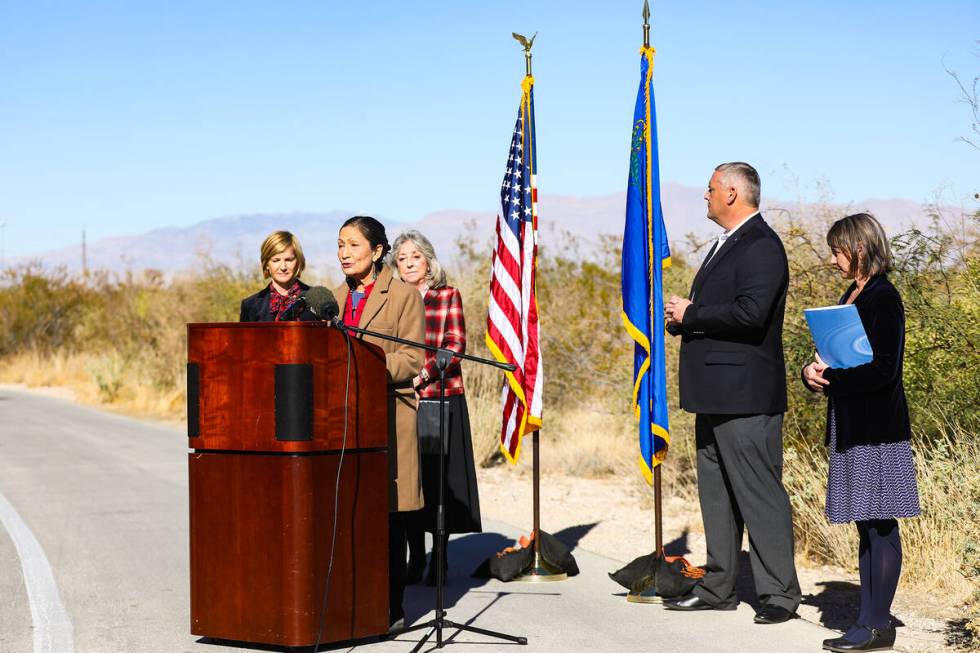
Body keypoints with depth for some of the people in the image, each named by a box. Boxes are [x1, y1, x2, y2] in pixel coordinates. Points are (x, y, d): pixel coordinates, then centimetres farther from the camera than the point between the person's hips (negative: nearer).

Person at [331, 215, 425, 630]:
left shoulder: (403, 296, -1)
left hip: (387, 415, -5)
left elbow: (413, 359, -7)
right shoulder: (336, 297, 17)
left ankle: (391, 608, 4)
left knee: (387, 516, -2)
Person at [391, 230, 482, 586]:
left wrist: (423, 374, -15)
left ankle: (439, 560, 6)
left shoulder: (448, 296, 6)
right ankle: (415, 558, 10)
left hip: (441, 399, -2)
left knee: (439, 477, -1)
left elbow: (455, 344, -4)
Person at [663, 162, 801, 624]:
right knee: (716, 493, 14)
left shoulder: (761, 246, -13)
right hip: (716, 392, 11)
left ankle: (779, 593, -1)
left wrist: (690, 314, -14)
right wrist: (682, 317, 4)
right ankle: (718, 587, 22)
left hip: (745, 394, -11)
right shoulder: (728, 243, 20)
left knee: (759, 493, -6)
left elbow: (749, 313, -25)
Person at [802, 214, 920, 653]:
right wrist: (815, 373, 0)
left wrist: (831, 376, -13)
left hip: (877, 430, -9)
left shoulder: (883, 299, -12)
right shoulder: (852, 296, 16)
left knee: (880, 525, -4)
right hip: (851, 427, 9)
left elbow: (883, 370, -19)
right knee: (867, 527, 11)